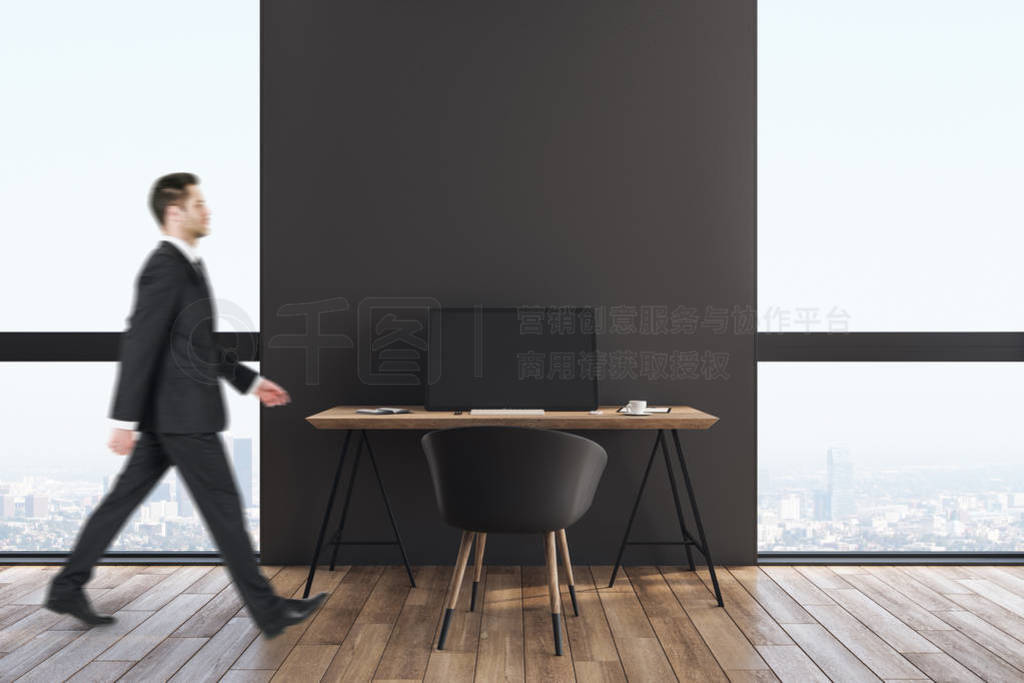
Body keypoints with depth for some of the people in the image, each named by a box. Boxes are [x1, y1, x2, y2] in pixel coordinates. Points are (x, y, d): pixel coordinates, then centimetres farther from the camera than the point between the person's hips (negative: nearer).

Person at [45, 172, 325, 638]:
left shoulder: (185, 265, 15)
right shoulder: (165, 267, -16)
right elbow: (138, 345, -21)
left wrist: (251, 381, 20)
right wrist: (125, 421, -22)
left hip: (169, 412, 10)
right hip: (182, 413, -10)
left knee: (124, 498, 16)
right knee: (224, 507, -3)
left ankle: (67, 588, 28)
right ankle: (269, 611, 7)